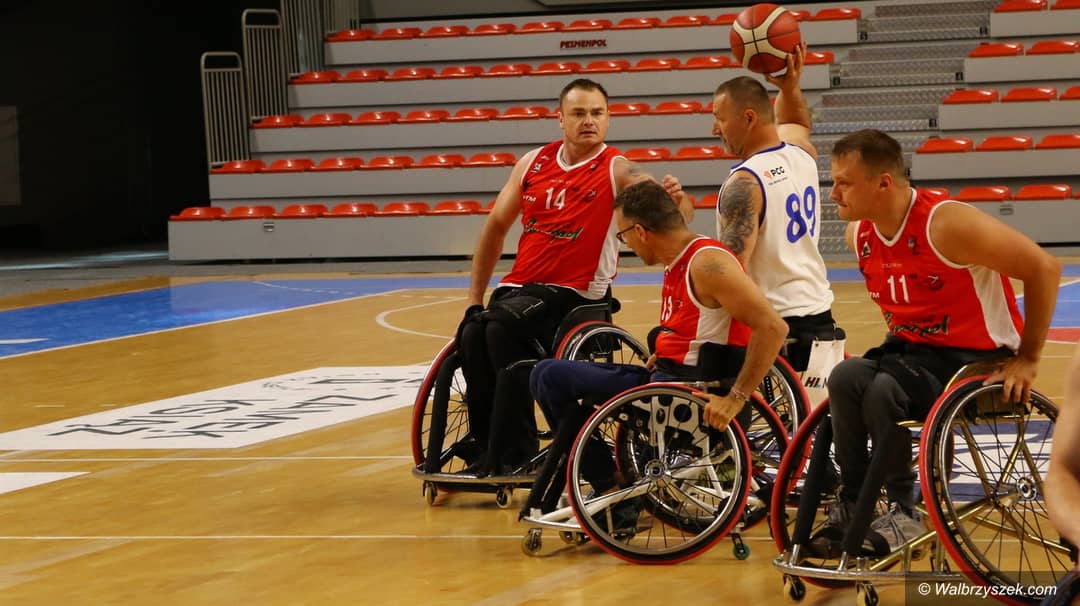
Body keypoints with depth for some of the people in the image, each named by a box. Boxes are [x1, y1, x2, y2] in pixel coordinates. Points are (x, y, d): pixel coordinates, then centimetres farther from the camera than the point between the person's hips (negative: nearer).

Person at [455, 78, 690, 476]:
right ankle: (484, 452, -12)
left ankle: (514, 455, -24)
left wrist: (675, 199, -45)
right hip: (519, 287, 5)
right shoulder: (534, 163, 10)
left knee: (503, 323, -32)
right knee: (471, 334, -25)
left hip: (575, 293, -5)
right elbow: (497, 225, 18)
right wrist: (475, 298, 16)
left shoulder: (618, 171, -4)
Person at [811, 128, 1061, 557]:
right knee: (846, 378, -22)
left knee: (883, 390, -31)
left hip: (978, 359, -7)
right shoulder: (859, 234, -1)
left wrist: (1027, 359, -16)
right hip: (912, 350, 7)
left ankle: (903, 513, -16)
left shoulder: (946, 224, -23)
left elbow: (1043, 268, -20)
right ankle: (851, 505, -15)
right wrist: (898, 341, 10)